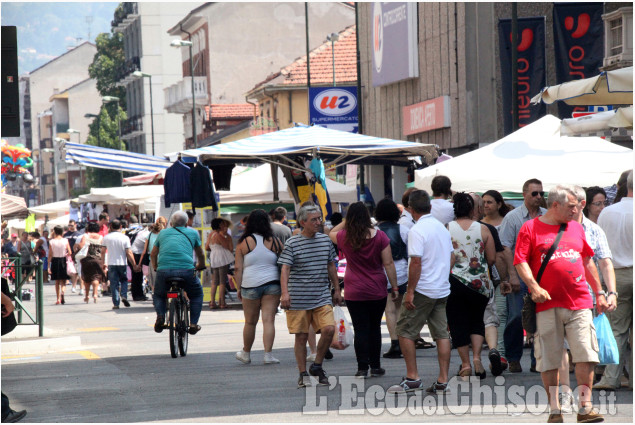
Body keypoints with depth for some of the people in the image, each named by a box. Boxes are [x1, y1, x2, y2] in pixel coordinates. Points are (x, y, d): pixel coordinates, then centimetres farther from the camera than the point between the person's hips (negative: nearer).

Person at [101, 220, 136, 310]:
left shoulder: (106, 237, 0)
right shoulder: (125, 238, -5)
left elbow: (103, 252, 6)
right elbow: (129, 253, -7)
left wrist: (103, 263, 19)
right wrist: (134, 264, 0)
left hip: (111, 264, 1)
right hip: (122, 263, -1)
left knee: (114, 283, 4)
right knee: (124, 280, 19)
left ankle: (116, 304, 0)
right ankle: (124, 296, -3)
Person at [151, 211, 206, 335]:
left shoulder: (163, 233, 24)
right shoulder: (192, 233, 20)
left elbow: (153, 255, 32)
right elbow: (200, 255, 32)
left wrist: (155, 268, 50)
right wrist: (200, 266, 52)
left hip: (163, 270, 1)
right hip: (186, 270, -1)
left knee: (158, 295, 27)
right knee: (197, 294, 24)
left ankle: (160, 316, 0)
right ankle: (193, 323, 12)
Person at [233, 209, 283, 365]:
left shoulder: (244, 243, -1)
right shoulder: (275, 241, 3)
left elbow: (238, 268, -1)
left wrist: (238, 288, 6)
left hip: (250, 285, -1)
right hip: (272, 284, 1)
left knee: (250, 322, 10)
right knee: (269, 320, -1)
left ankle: (246, 353, 26)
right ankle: (268, 354, -8)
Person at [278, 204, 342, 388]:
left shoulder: (325, 240, 10)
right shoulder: (292, 243, -3)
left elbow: (331, 267, 19)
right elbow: (285, 269, -8)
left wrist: (337, 290, 20)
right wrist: (285, 293, -20)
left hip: (322, 297, 3)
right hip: (298, 299, -3)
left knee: (329, 329, -13)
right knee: (301, 337, 0)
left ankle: (317, 365, 6)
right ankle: (303, 374, 12)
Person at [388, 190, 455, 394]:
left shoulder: (417, 230, -14)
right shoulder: (442, 227, 10)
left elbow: (416, 262, -20)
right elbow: (451, 258, 16)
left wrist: (410, 291, -16)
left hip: (422, 290, -8)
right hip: (442, 289, 8)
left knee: (405, 331, 3)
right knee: (442, 334, 6)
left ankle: (412, 377, 1)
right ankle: (442, 382, 4)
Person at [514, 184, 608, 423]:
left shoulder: (576, 228, 18)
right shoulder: (530, 228, 4)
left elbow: (588, 262, 25)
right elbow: (520, 262, -4)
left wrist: (599, 292, 23)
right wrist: (534, 287, -19)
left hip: (579, 303, 3)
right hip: (547, 305, -3)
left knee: (586, 356, -6)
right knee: (549, 360, 0)